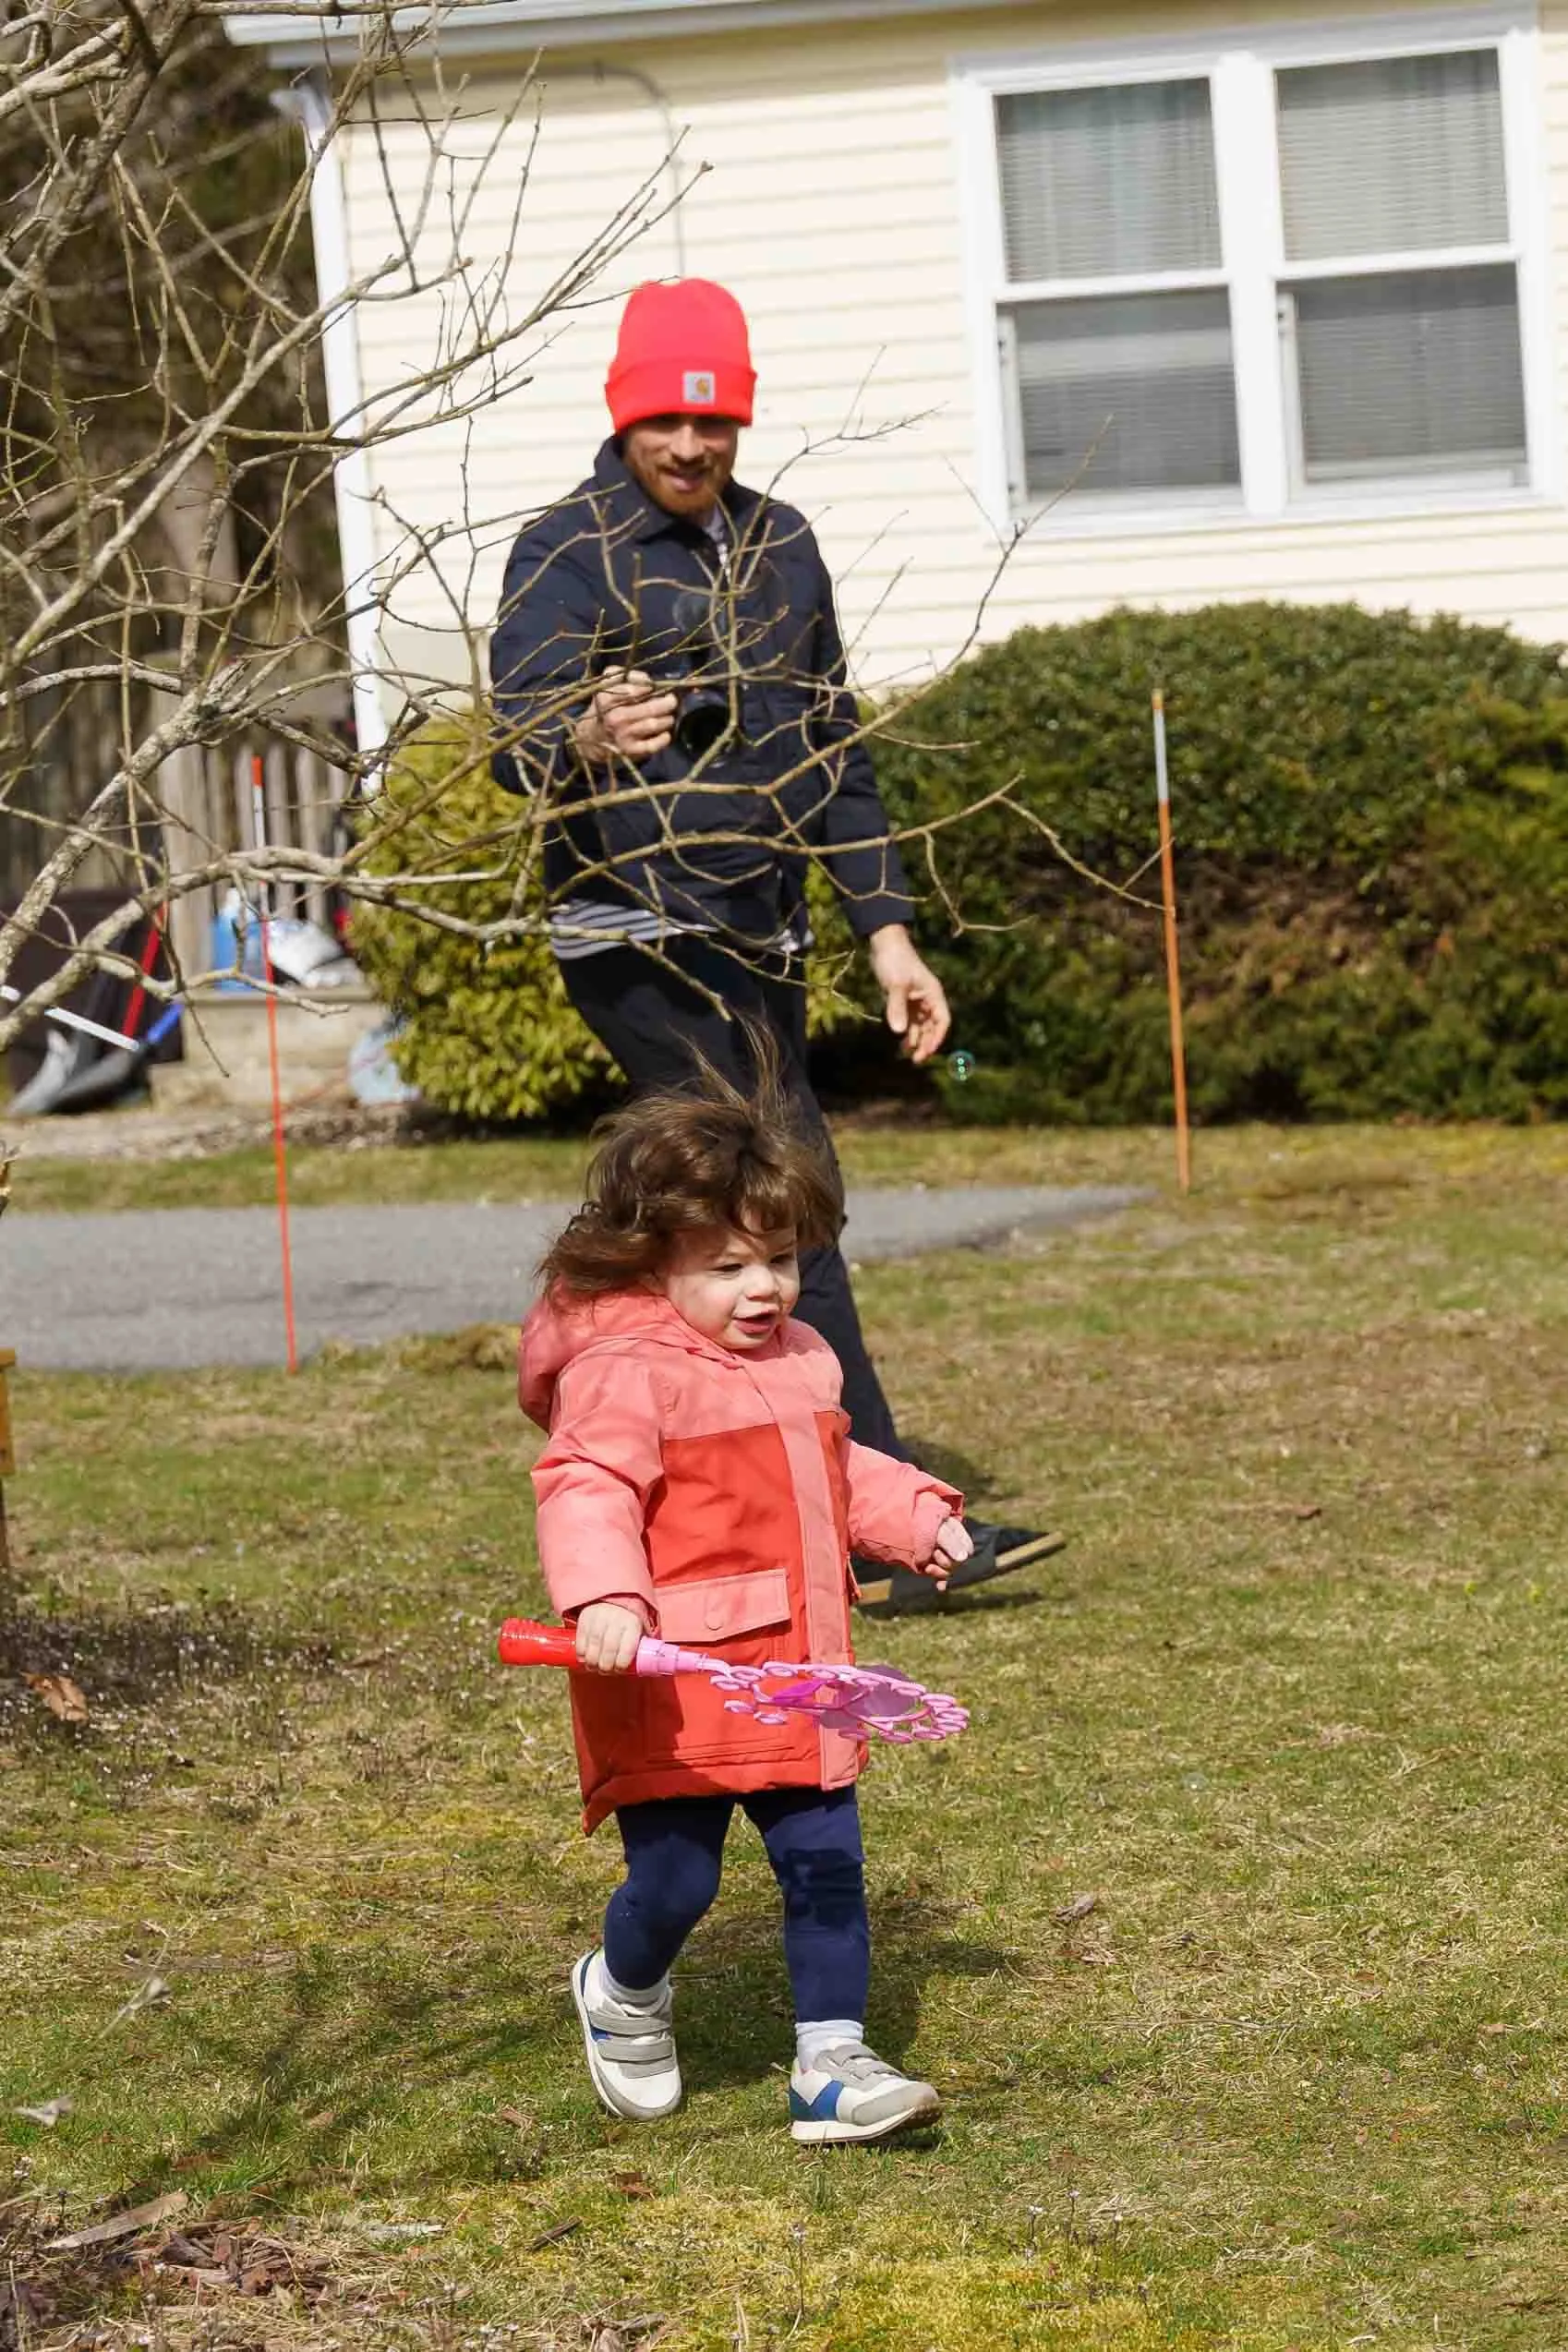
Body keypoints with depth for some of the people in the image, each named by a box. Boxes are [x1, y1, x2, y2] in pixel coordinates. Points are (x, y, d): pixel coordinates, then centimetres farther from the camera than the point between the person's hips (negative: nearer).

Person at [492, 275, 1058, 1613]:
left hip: (762, 947, 7)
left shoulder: (779, 547, 12)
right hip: (639, 941, -7)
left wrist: (886, 930, 12)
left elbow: (831, 757, 19)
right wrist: (591, 738, -48)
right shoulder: (569, 555, -10)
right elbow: (519, 738, -24)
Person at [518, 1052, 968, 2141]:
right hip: (674, 1685, -7)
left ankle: (832, 2063, 11)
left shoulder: (799, 1358, 13)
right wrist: (602, 1598, -41)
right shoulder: (623, 1373, -15)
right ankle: (624, 1996, 32)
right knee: (675, 1881, 0)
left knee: (827, 1863, 4)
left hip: (795, 1682, 7)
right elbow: (586, 1489, -27)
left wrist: (916, 1513, 19)